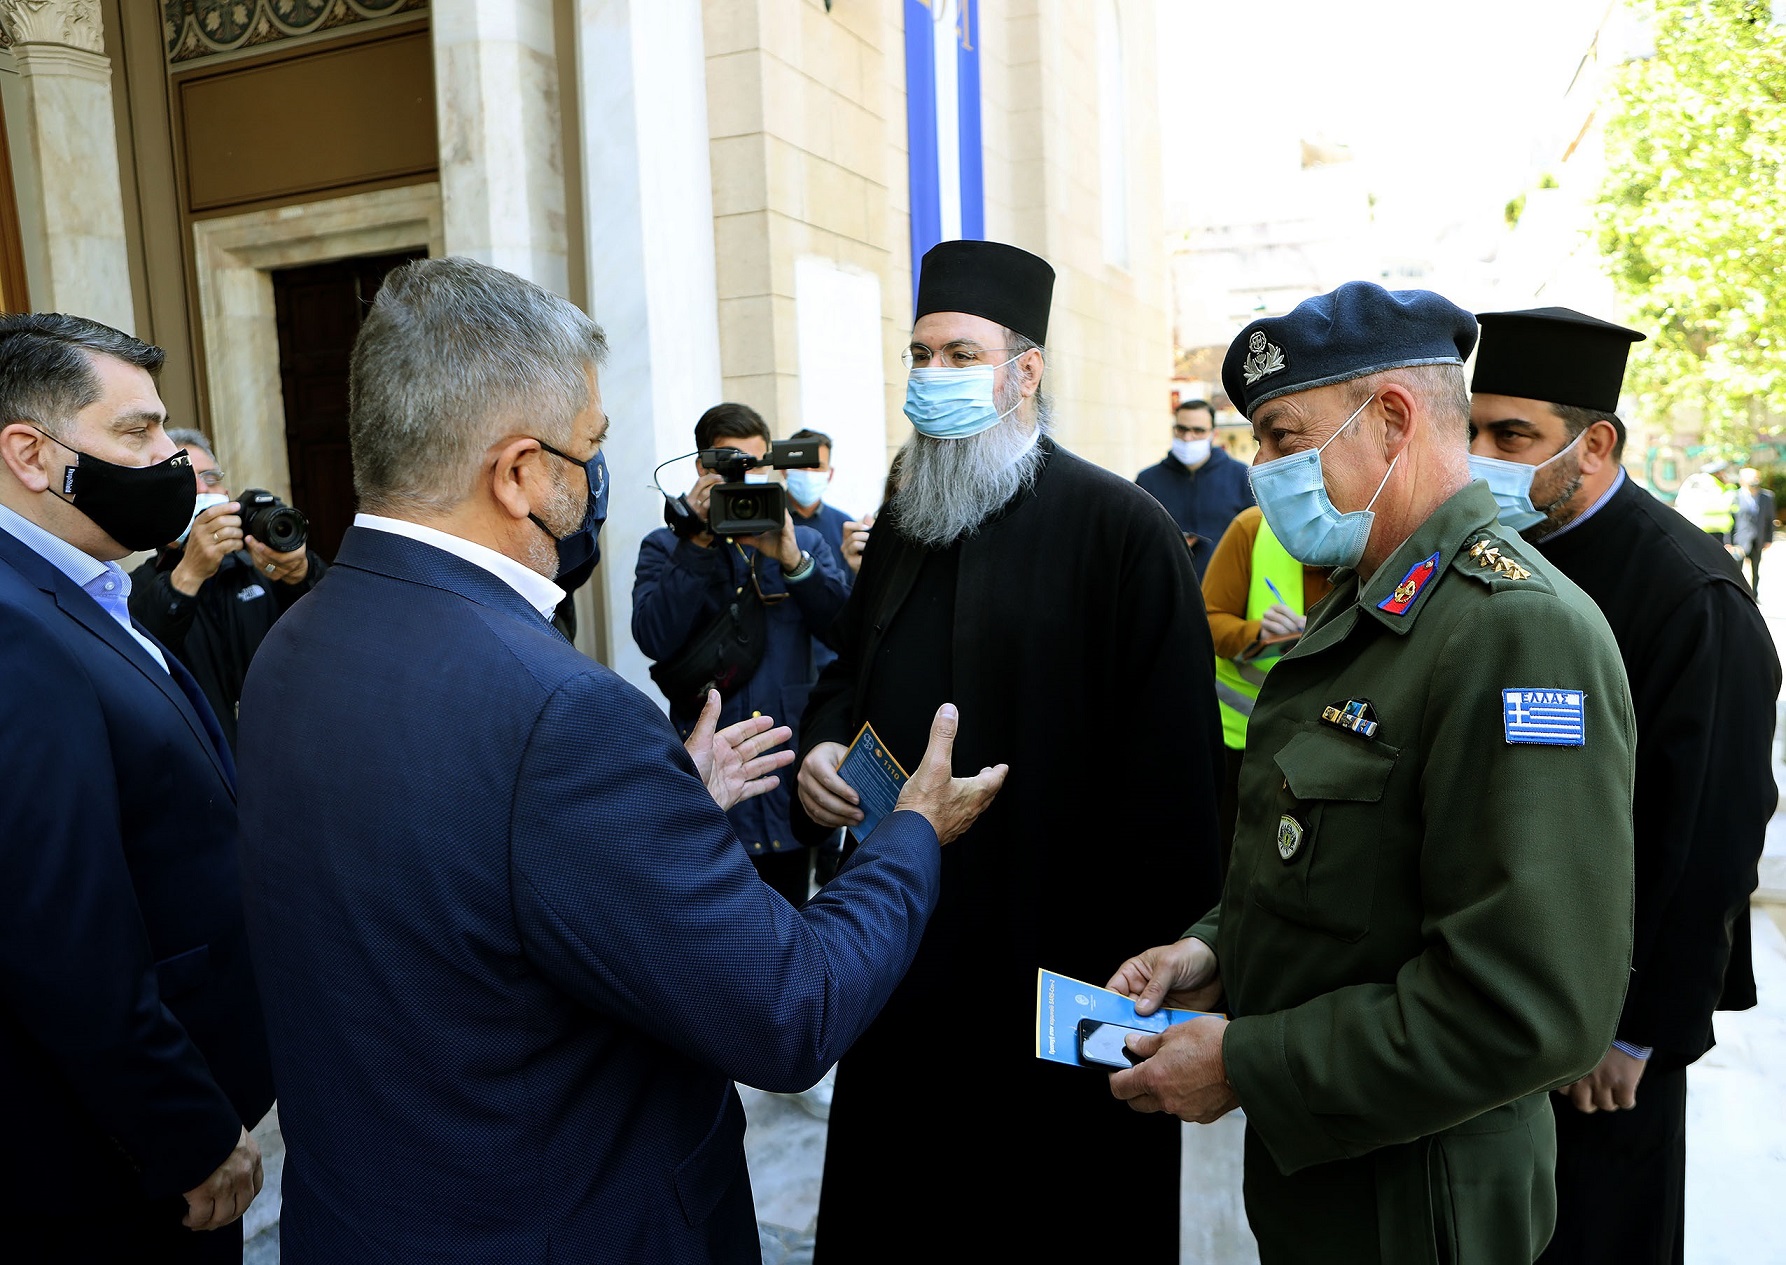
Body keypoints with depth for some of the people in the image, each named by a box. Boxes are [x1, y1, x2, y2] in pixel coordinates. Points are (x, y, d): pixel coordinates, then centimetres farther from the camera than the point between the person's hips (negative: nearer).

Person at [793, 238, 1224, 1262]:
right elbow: (850, 674, 22)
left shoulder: (1124, 531, -11)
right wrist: (821, 748, 0)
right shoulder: (904, 527, 11)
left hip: (1060, 980, -6)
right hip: (903, 969, 6)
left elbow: (1169, 775, -15)